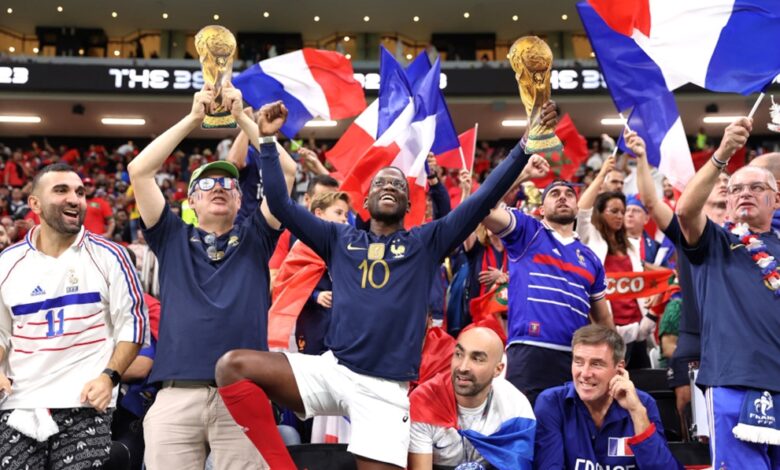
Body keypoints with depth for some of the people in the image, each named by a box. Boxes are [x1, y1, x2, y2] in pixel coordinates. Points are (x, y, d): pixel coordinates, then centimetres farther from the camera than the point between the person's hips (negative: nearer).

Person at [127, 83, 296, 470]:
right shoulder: (172, 239, 15)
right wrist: (193, 118, 6)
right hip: (177, 394, 1)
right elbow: (139, 171, 6)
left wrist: (241, 116, 5)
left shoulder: (254, 239, 14)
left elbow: (285, 170, 5)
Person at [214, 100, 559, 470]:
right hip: (332, 370, 2)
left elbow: (485, 198, 3)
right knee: (233, 366, -17)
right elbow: (280, 204, 11)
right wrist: (268, 140, 5)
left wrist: (526, 144, -5)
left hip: (386, 388, -1)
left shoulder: (426, 242, 10)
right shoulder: (341, 239, 14)